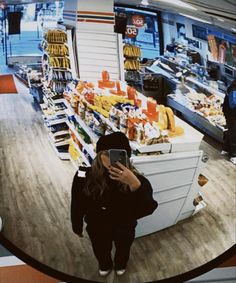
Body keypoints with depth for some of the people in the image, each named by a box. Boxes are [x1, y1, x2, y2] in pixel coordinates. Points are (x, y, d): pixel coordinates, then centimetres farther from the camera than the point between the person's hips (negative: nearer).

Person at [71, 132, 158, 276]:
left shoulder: (137, 179, -32)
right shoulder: (85, 176, -29)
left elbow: (148, 209, -42)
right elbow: (77, 205, -14)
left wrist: (135, 184, -56)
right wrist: (77, 226, 0)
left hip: (124, 229, 0)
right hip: (97, 228, 1)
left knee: (123, 250, 33)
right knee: (101, 251, 32)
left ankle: (120, 265, 69)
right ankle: (105, 266, 68)